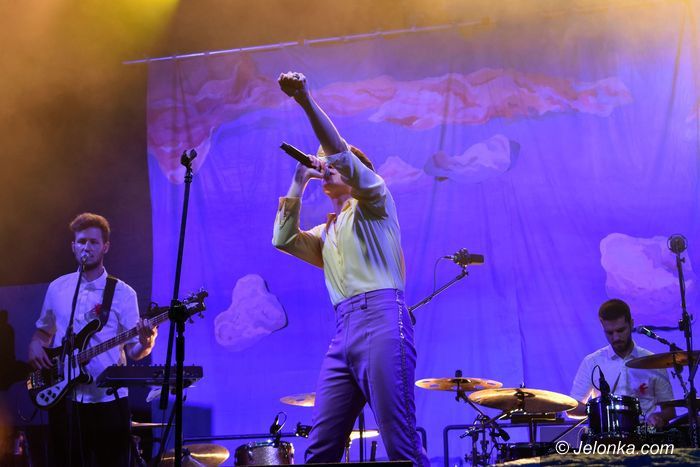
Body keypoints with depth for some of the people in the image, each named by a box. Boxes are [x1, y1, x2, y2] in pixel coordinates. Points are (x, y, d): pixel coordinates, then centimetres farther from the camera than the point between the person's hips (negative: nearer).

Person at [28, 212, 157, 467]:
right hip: (63, 397, 3)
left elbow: (132, 351, -3)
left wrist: (146, 343, -25)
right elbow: (43, 332, 20)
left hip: (108, 400, -3)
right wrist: (35, 347, -2)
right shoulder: (57, 288, 7)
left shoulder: (123, 293, -3)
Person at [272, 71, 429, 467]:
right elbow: (283, 240, 17)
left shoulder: (374, 204, 12)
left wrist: (307, 101, -13)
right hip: (344, 330, 7)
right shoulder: (326, 233, 31)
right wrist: (298, 184, 19)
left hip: (380, 318, -7)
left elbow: (341, 154, -3)